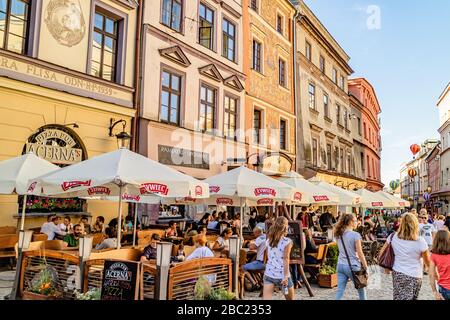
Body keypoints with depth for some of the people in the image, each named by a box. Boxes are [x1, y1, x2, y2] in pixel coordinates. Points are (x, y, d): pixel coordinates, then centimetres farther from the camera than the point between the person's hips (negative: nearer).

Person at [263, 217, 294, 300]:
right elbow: (286, 259, -13)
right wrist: (286, 276, -14)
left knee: (266, 298, -5)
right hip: (282, 275, -4)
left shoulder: (268, 240, 6)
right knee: (291, 298, 19)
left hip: (269, 274, 4)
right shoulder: (287, 241, -9)